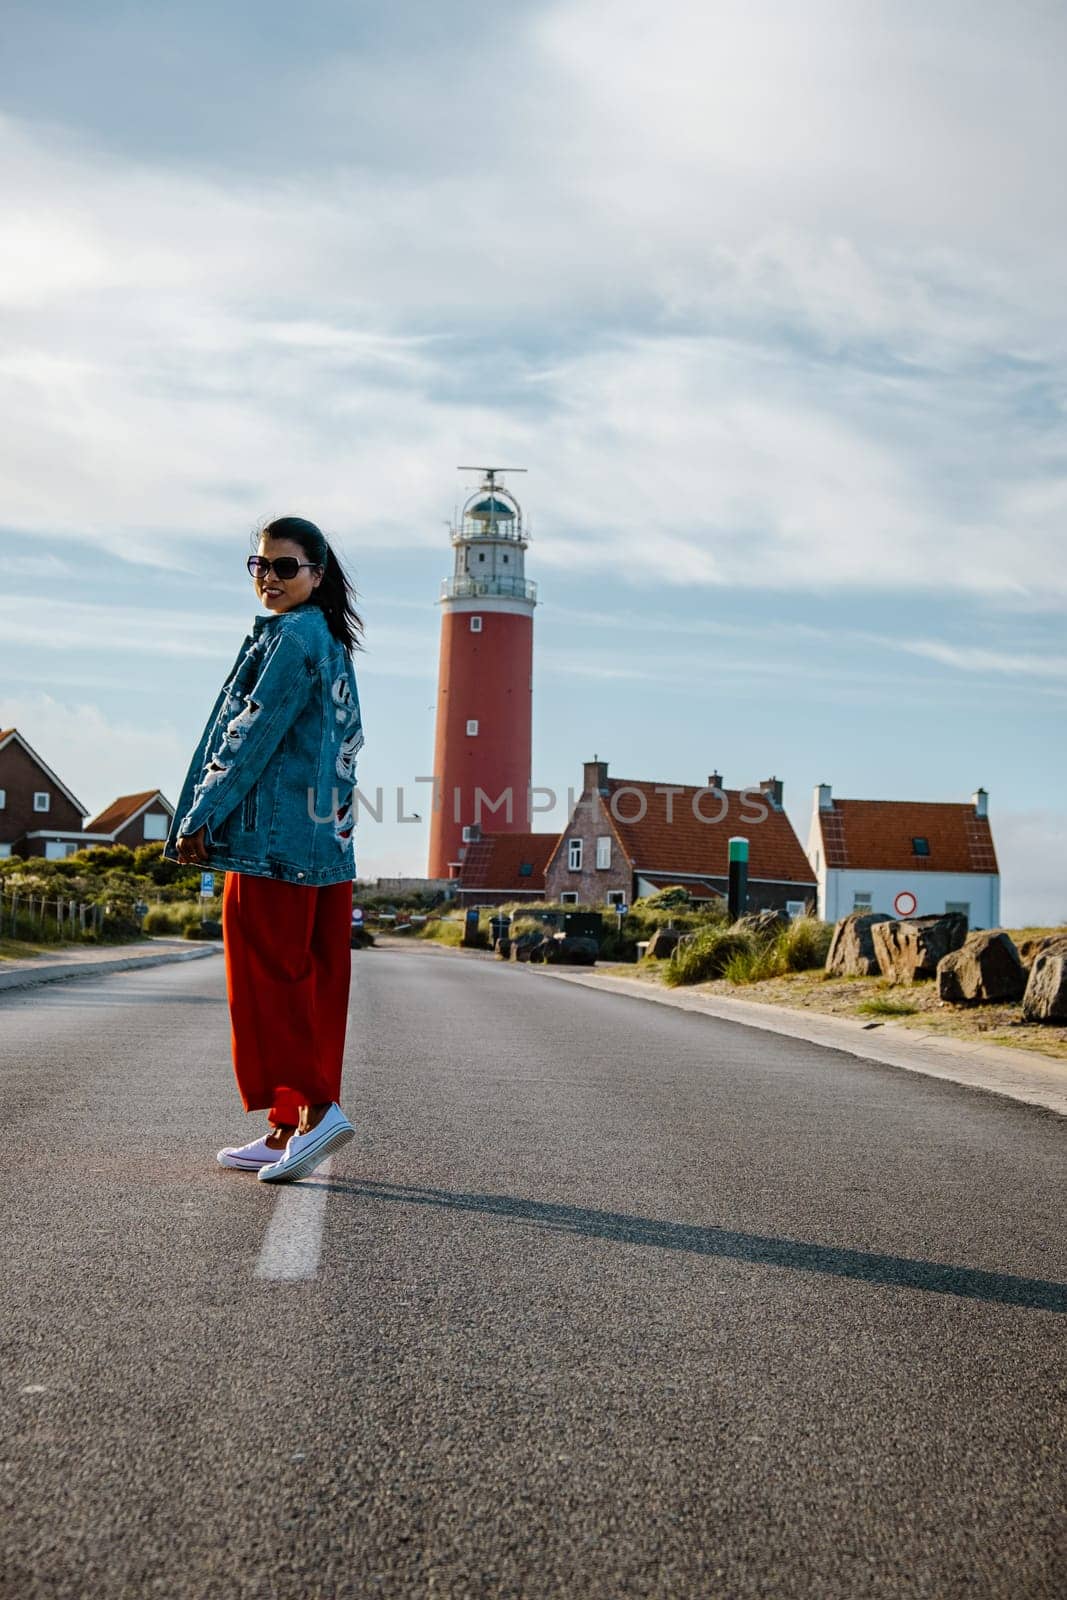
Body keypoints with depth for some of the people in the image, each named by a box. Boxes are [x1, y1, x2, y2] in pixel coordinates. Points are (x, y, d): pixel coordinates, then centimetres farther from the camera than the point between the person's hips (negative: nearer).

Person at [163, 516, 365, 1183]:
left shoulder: (291, 638, -8)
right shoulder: (330, 643, 20)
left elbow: (255, 735, -13)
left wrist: (201, 817, -10)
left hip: (275, 838, -9)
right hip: (327, 841, 9)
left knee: (267, 977, -6)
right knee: (311, 983, 8)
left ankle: (315, 1107, -11)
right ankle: (286, 1129, 14)